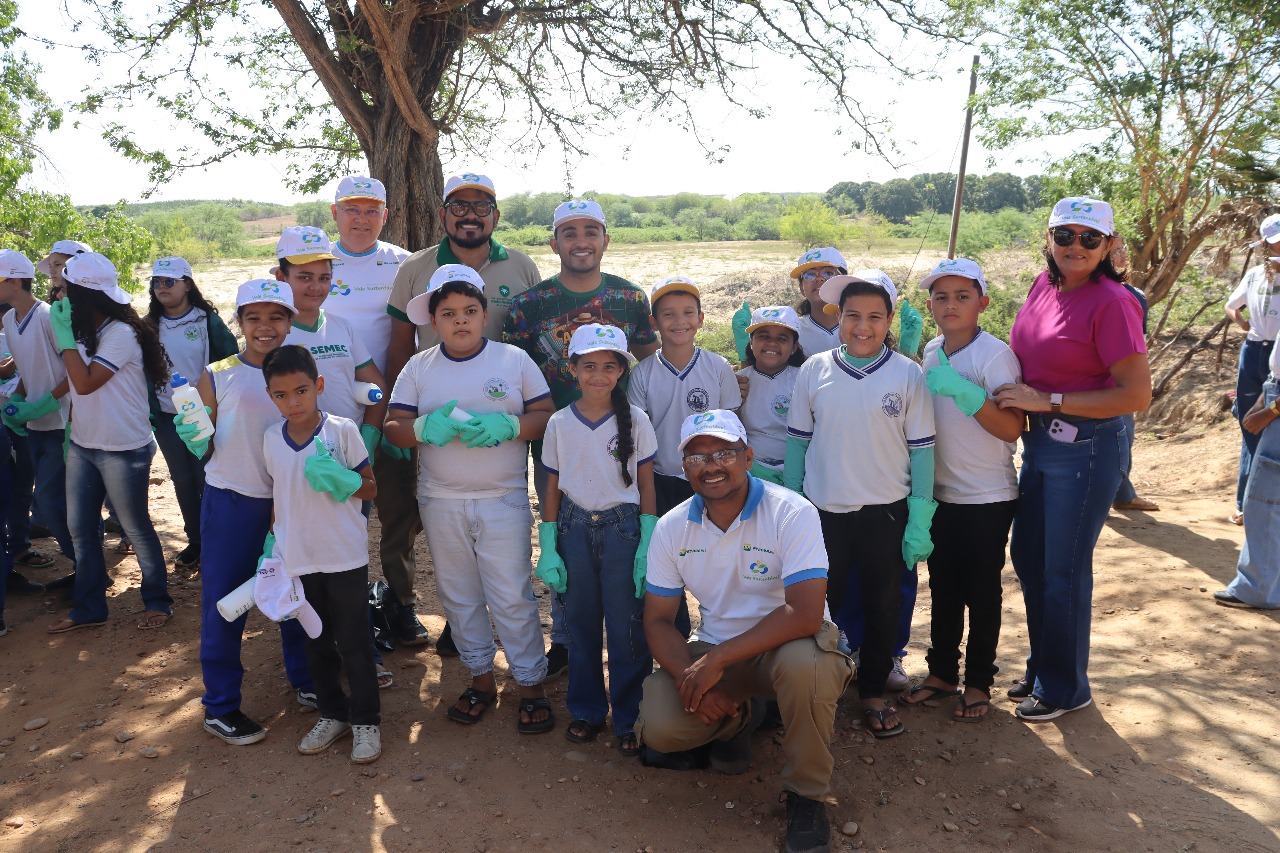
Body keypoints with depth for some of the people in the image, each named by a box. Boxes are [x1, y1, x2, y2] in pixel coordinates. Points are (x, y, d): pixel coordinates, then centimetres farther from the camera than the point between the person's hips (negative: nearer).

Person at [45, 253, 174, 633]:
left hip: (123, 449, -8)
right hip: (82, 445, 8)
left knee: (136, 529, 5)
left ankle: (158, 601, 22)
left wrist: (65, 335, -20)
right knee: (80, 529, 13)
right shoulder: (82, 331, 6)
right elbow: (74, 384, 12)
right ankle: (88, 608, 26)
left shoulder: (121, 335, -18)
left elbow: (85, 383, -23)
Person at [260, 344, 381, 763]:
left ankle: (365, 720, 20)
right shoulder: (271, 439, 2)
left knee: (354, 643, 6)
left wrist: (340, 479, -24)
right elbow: (276, 495, 13)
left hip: (345, 556, -4)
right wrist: (271, 543, 8)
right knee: (317, 644, 17)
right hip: (298, 559, 4)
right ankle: (333, 714, 34)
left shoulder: (342, 430, -10)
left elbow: (370, 488, -6)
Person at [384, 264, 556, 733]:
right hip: (441, 503, 3)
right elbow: (393, 428, 0)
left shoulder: (513, 359, -1)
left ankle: (531, 683, 14)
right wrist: (427, 427, -21)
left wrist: (507, 425, -21)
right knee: (458, 595, 14)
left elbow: (547, 415, -3)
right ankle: (481, 677, 30)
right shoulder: (418, 368, 4)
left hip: (504, 499, -3)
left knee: (512, 595, -1)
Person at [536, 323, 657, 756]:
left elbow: (646, 487, 0)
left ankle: (628, 719, 16)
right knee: (581, 624, 11)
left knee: (626, 627, 1)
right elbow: (552, 489, 6)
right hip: (575, 528, 2)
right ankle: (587, 710, 28)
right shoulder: (559, 423, 2)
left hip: (622, 527, -2)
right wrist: (548, 548, 1)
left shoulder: (635, 420, -3)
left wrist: (647, 545, -7)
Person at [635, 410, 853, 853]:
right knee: (658, 728, -19)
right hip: (714, 654, 4)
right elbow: (658, 620, -1)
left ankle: (806, 795, -10)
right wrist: (691, 677, -20)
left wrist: (716, 659, -29)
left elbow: (805, 613, -29)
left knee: (803, 663, -39)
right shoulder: (671, 528, -5)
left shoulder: (792, 513, -20)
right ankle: (739, 716, 18)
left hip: (786, 645, -4)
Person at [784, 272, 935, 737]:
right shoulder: (814, 371, -2)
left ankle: (874, 692, 33)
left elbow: (921, 449, -3)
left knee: (883, 607, 13)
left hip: (886, 512, 0)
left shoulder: (907, 374, -5)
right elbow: (797, 441, 4)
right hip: (824, 510, 1)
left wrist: (919, 520, -6)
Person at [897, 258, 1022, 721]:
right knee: (942, 588, 15)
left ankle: (979, 682, 23)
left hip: (988, 498, -6)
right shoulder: (931, 353, 5)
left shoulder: (995, 354, -15)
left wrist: (963, 390, -30)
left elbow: (1012, 428, -22)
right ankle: (942, 671, 31)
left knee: (982, 591, 7)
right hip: (941, 493, 6)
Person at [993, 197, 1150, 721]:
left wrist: (1048, 401, -22)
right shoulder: (1044, 286, 3)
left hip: (1086, 450, -8)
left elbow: (1138, 394, -21)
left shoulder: (1111, 303, -18)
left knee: (1063, 571, 5)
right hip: (1040, 443, 8)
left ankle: (1065, 688, 26)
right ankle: (1041, 668, 38)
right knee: (1027, 558, 18)